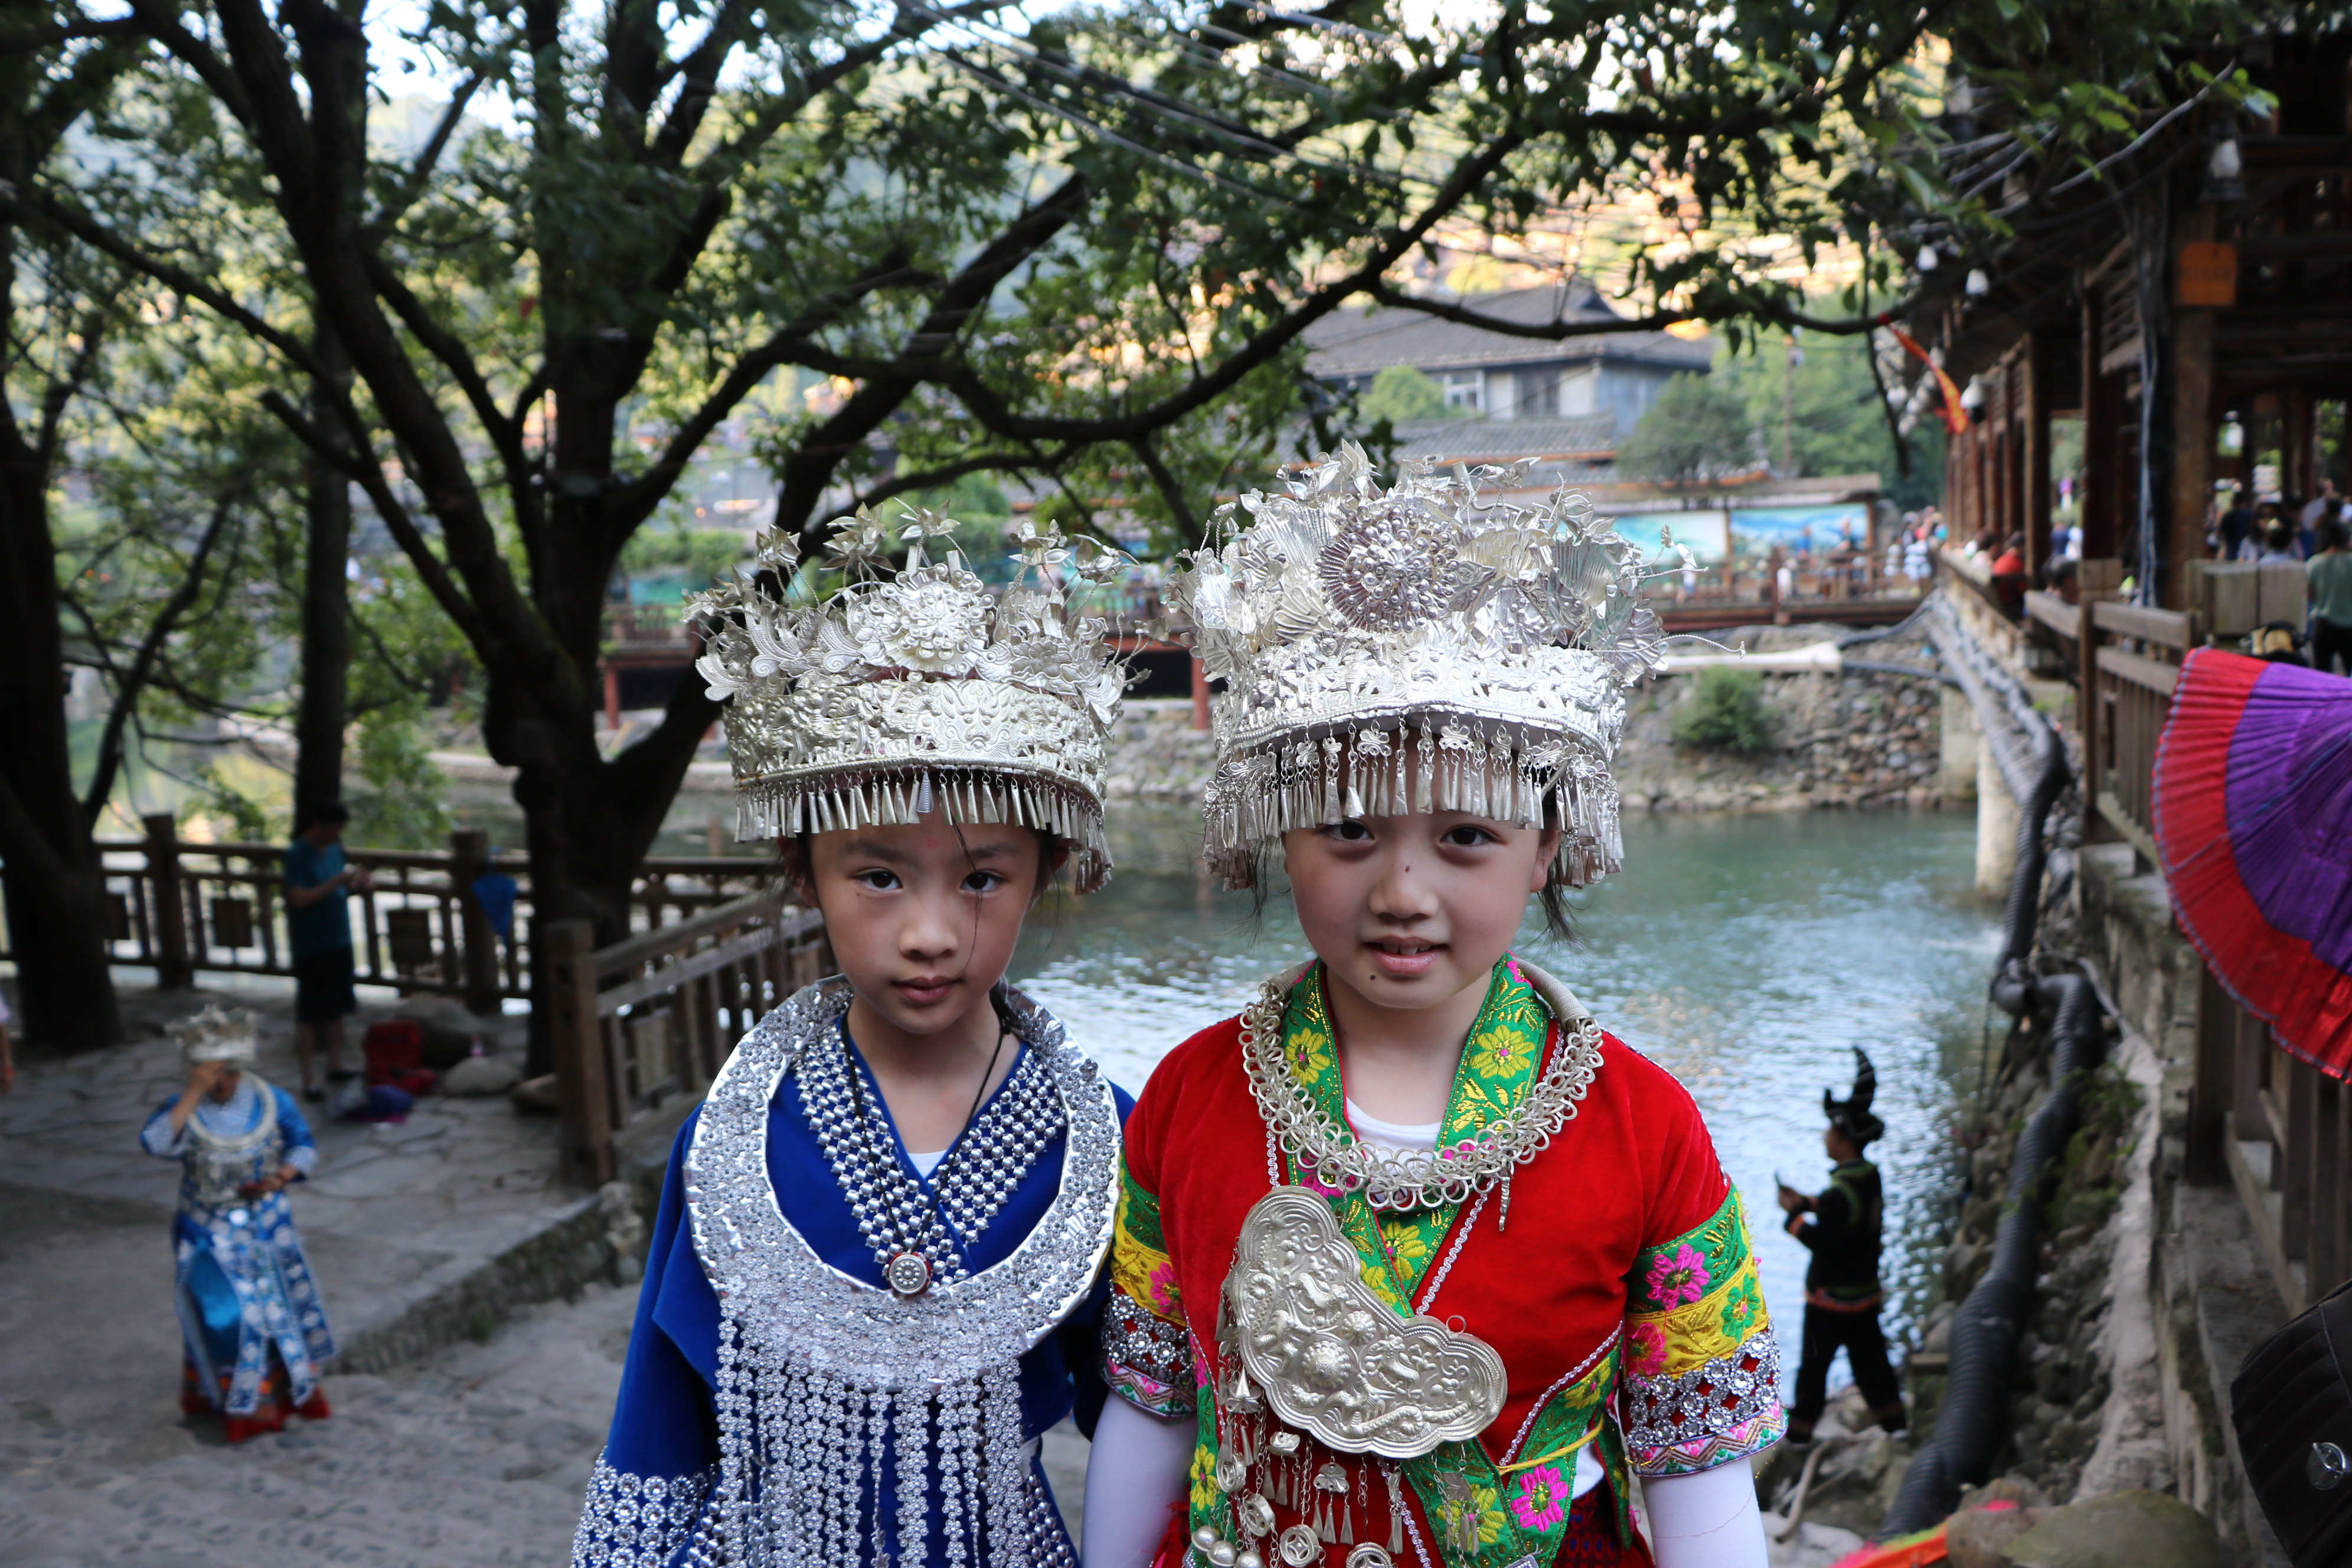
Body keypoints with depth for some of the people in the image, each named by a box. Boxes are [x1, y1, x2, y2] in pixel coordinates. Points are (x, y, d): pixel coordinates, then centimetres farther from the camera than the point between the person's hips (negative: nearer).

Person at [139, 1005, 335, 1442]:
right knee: (224, 1313, -5)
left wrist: (281, 1177, -18)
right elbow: (155, 1143, -33)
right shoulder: (183, 1109, -13)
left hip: (267, 1225, 2)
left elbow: (305, 1147, 1)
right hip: (208, 1232, -2)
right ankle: (244, 1402, 14)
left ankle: (293, 1387, 31)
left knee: (280, 1303, 10)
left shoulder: (274, 1102, -8)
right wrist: (194, 1093, -35)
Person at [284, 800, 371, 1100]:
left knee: (337, 1007, 17)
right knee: (309, 1014, -2)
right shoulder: (297, 855, -15)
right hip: (311, 947, -8)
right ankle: (310, 1081, 3)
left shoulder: (333, 849, 8)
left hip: (338, 941, 8)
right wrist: (339, 881, -26)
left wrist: (356, 884, -1)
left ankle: (336, 1065, 30)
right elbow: (300, 899, -23)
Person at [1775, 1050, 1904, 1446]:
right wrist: (1806, 1202, 6)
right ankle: (1893, 1422, 27)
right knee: (1869, 1357, 19)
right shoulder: (1870, 1175, -1)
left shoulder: (1841, 1193, -28)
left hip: (1832, 1297, -8)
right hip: (1866, 1291, 8)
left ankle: (1800, 1430, 16)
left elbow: (1822, 1242, -25)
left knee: (1815, 1364, 5)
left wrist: (1794, 1216, -13)